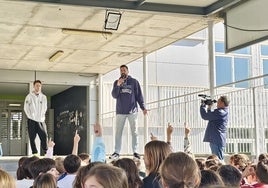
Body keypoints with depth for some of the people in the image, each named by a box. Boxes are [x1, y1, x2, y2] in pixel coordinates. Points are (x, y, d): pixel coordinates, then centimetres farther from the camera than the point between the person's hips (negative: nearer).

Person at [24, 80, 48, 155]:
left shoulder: (43, 97, 10)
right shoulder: (29, 96, 1)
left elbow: (45, 108, 13)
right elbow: (26, 108, -1)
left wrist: (42, 117, 3)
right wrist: (31, 117, -6)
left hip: (41, 120, 2)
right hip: (32, 120, -2)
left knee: (44, 136, -6)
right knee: (32, 138, -2)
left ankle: (46, 152, -3)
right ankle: (34, 153, 1)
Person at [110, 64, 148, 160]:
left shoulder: (134, 82, 6)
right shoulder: (116, 82, 10)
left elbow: (139, 95, 5)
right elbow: (114, 95, 0)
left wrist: (143, 107, -3)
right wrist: (118, 85, -15)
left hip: (132, 111, -1)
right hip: (120, 111, 1)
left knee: (134, 132, 1)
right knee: (118, 132, 2)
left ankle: (135, 152, 6)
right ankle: (116, 152, 6)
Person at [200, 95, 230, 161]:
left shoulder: (220, 112, -17)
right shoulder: (223, 112, 17)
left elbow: (205, 116, -17)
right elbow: (209, 116, 29)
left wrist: (203, 105, -3)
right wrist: (209, 108, 17)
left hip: (217, 140, -11)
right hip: (216, 140, 11)